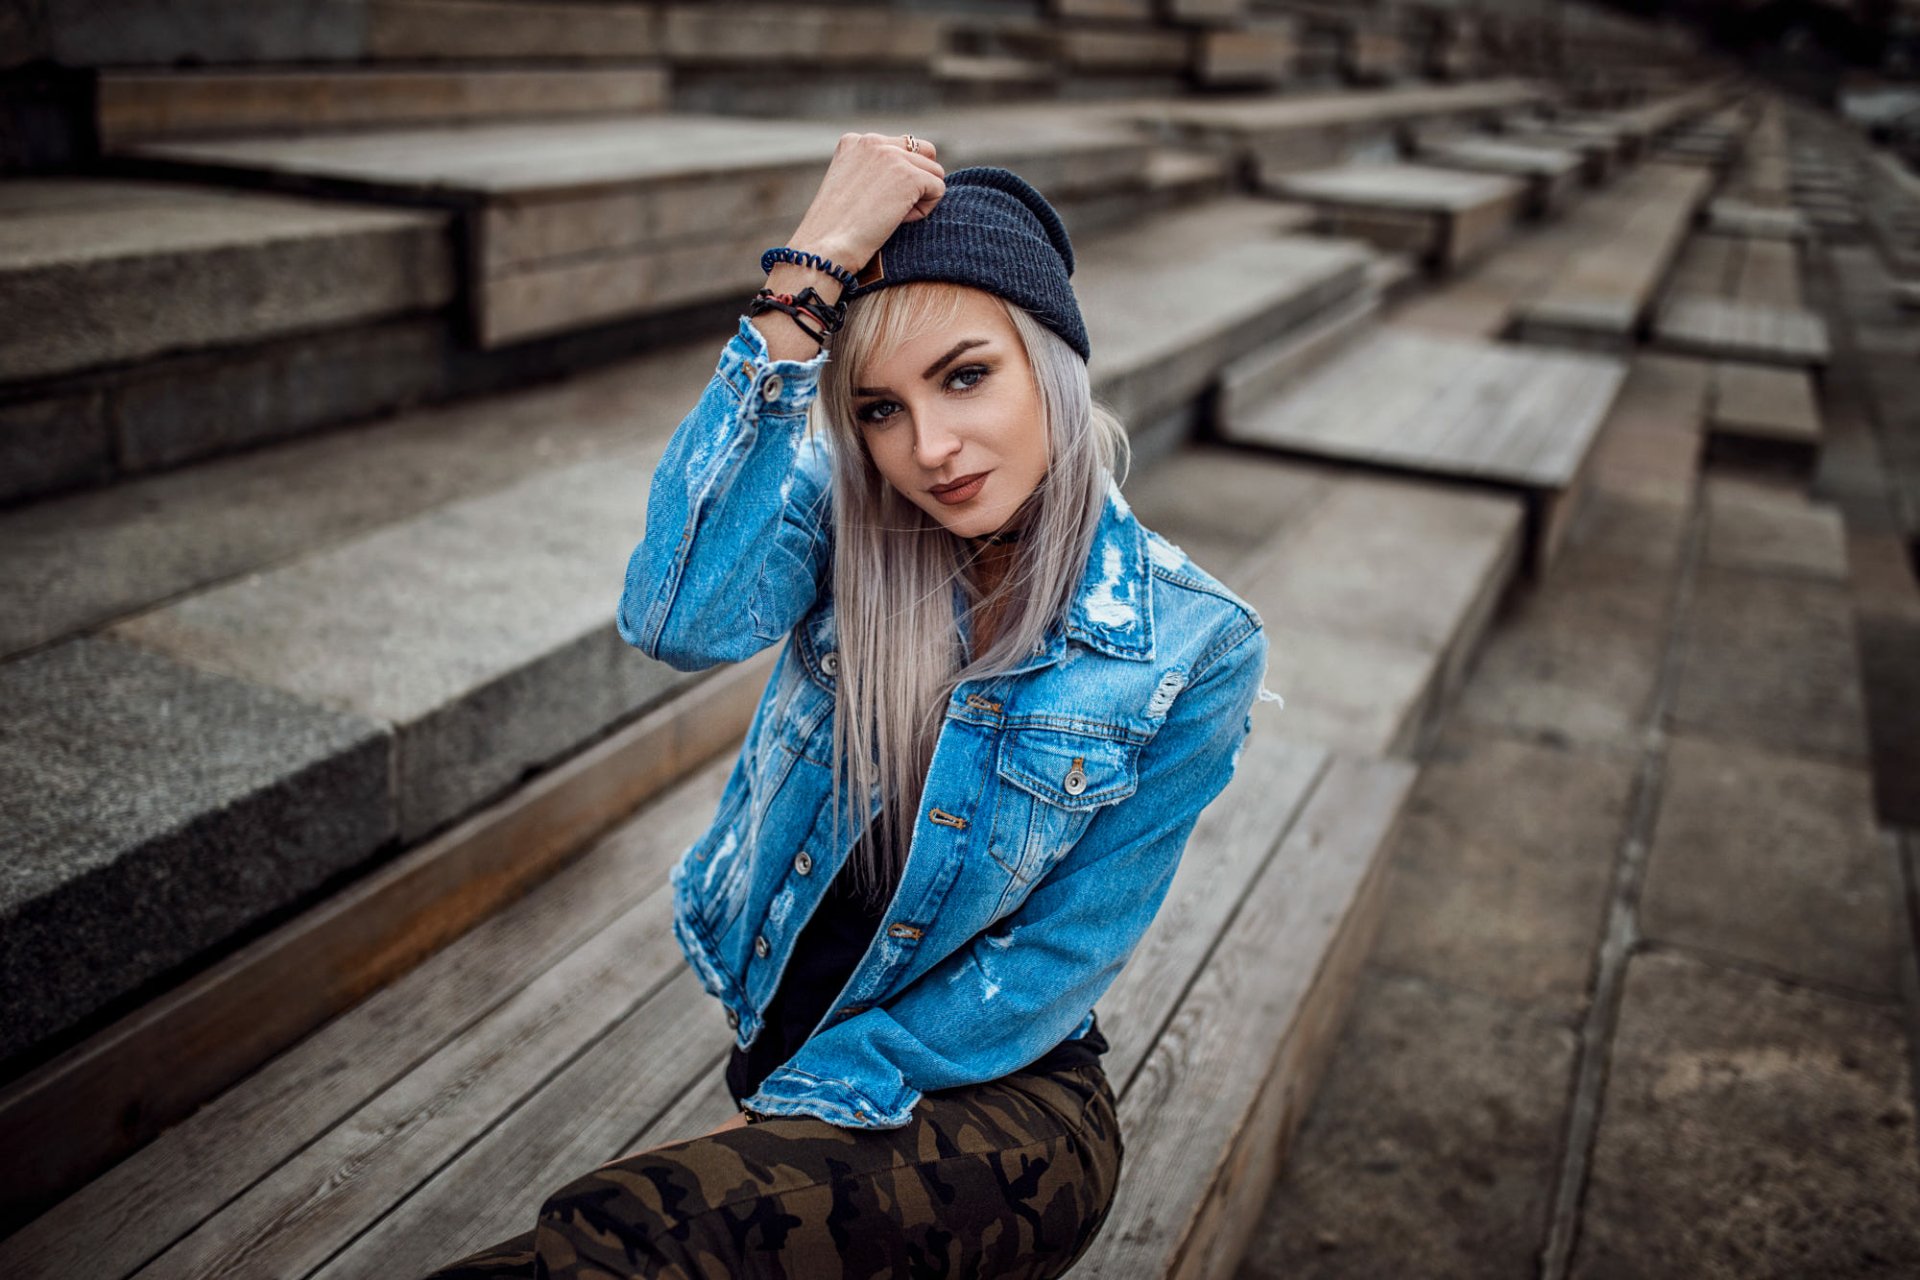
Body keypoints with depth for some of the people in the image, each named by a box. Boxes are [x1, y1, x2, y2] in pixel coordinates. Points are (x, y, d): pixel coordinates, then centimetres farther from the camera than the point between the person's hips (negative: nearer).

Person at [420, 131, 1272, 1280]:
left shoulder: (1193, 648, -14)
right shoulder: (845, 517, -7)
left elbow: (1061, 956, -10)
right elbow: (679, 617, -29)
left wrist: (802, 1106, -11)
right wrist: (812, 270, -30)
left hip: (999, 1089, -3)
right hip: (784, 1031, 4)